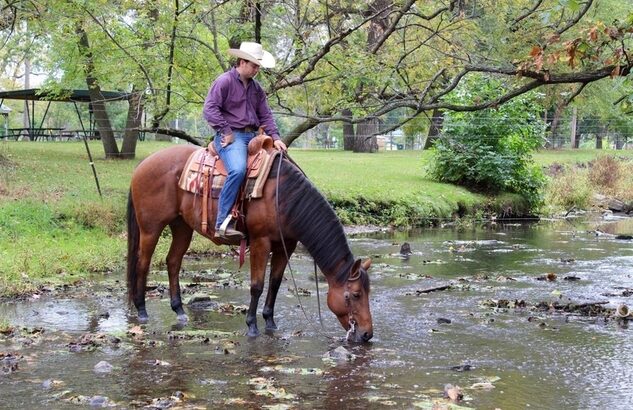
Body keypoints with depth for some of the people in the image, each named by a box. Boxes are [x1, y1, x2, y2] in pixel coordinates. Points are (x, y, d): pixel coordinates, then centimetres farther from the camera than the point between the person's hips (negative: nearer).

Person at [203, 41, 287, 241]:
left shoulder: (256, 88, 19)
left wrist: (275, 137, 3)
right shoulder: (224, 81, -4)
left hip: (252, 136, 8)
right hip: (231, 136, -8)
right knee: (238, 169, -35)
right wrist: (226, 132, -15)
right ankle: (223, 223, -33)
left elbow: (265, 115, 18)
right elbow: (209, 109, -12)